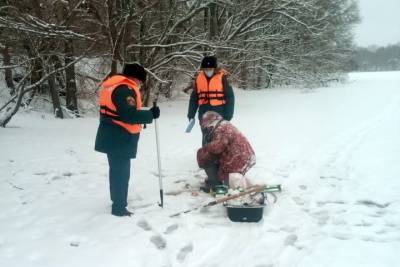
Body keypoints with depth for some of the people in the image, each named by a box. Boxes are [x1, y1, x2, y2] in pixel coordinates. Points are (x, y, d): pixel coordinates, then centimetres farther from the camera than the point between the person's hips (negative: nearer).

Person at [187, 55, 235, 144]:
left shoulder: (222, 77, -7)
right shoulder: (199, 78, 3)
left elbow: (230, 97, -6)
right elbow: (194, 98, 10)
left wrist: (228, 115, -10)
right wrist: (191, 114, 8)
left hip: (219, 114, -4)